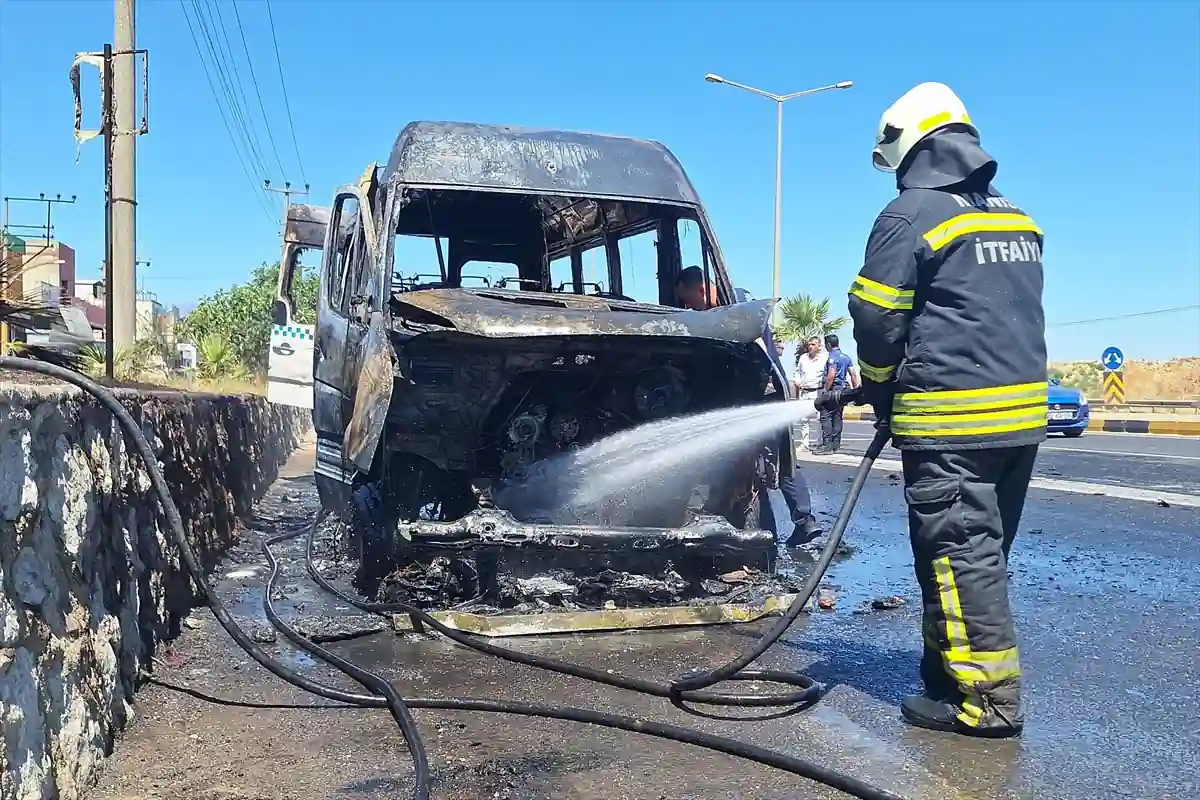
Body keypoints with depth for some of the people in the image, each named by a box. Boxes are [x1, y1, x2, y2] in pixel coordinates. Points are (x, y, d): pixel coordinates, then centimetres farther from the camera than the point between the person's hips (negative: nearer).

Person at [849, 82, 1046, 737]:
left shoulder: (911, 216, -8)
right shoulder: (1016, 218, 17)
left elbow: (877, 320, -9)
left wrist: (882, 392, 9)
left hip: (951, 420, -8)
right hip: (1022, 413, 9)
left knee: (960, 552, -3)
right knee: (981, 549, 14)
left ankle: (989, 699, 1)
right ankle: (949, 669, 26)